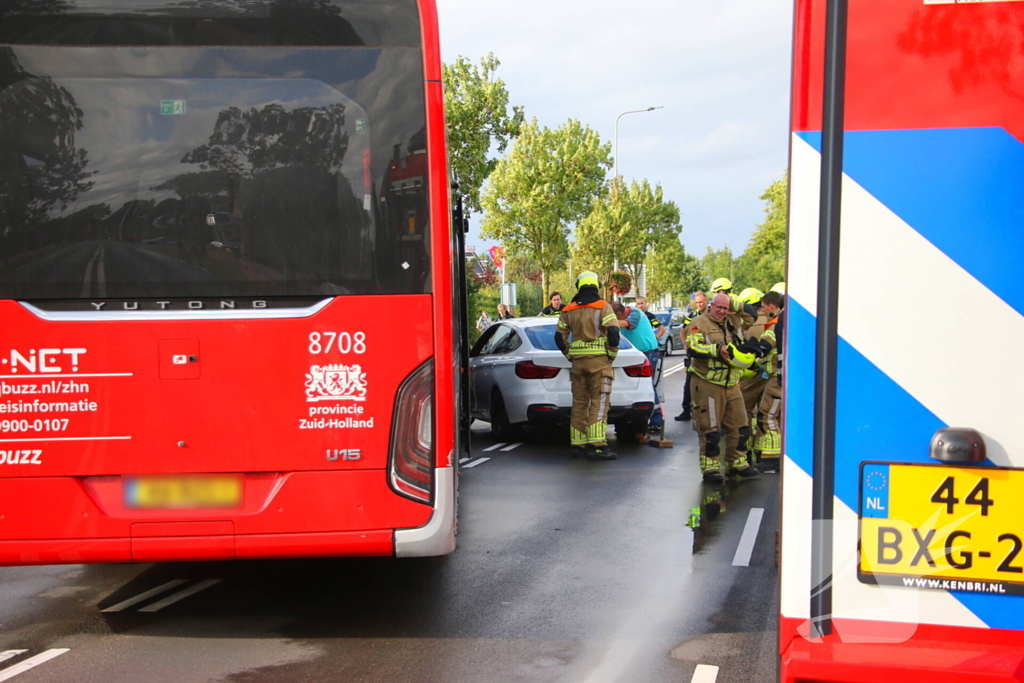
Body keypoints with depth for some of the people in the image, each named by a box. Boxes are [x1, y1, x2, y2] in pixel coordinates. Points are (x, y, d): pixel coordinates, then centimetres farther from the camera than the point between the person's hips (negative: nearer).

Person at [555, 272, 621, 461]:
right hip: (599, 360, -5)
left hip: (578, 361, 5)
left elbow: (559, 337, 11)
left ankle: (578, 445, 13)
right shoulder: (603, 307, -5)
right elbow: (613, 332, -14)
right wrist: (612, 354, -2)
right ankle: (597, 446, -14)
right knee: (599, 403, -6)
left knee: (579, 403, 10)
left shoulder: (568, 310, 10)